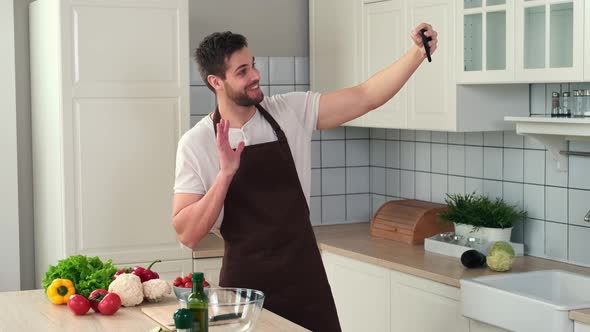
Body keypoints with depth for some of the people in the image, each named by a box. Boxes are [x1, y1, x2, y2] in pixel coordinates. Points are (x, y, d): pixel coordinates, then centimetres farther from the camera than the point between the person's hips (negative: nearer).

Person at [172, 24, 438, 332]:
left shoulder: (291, 112, 0)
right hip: (246, 282, -2)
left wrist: (417, 52, -16)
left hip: (305, 276, 3)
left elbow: (366, 97, -5)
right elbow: (187, 234, -11)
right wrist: (226, 173, -21)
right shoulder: (196, 143, -7)